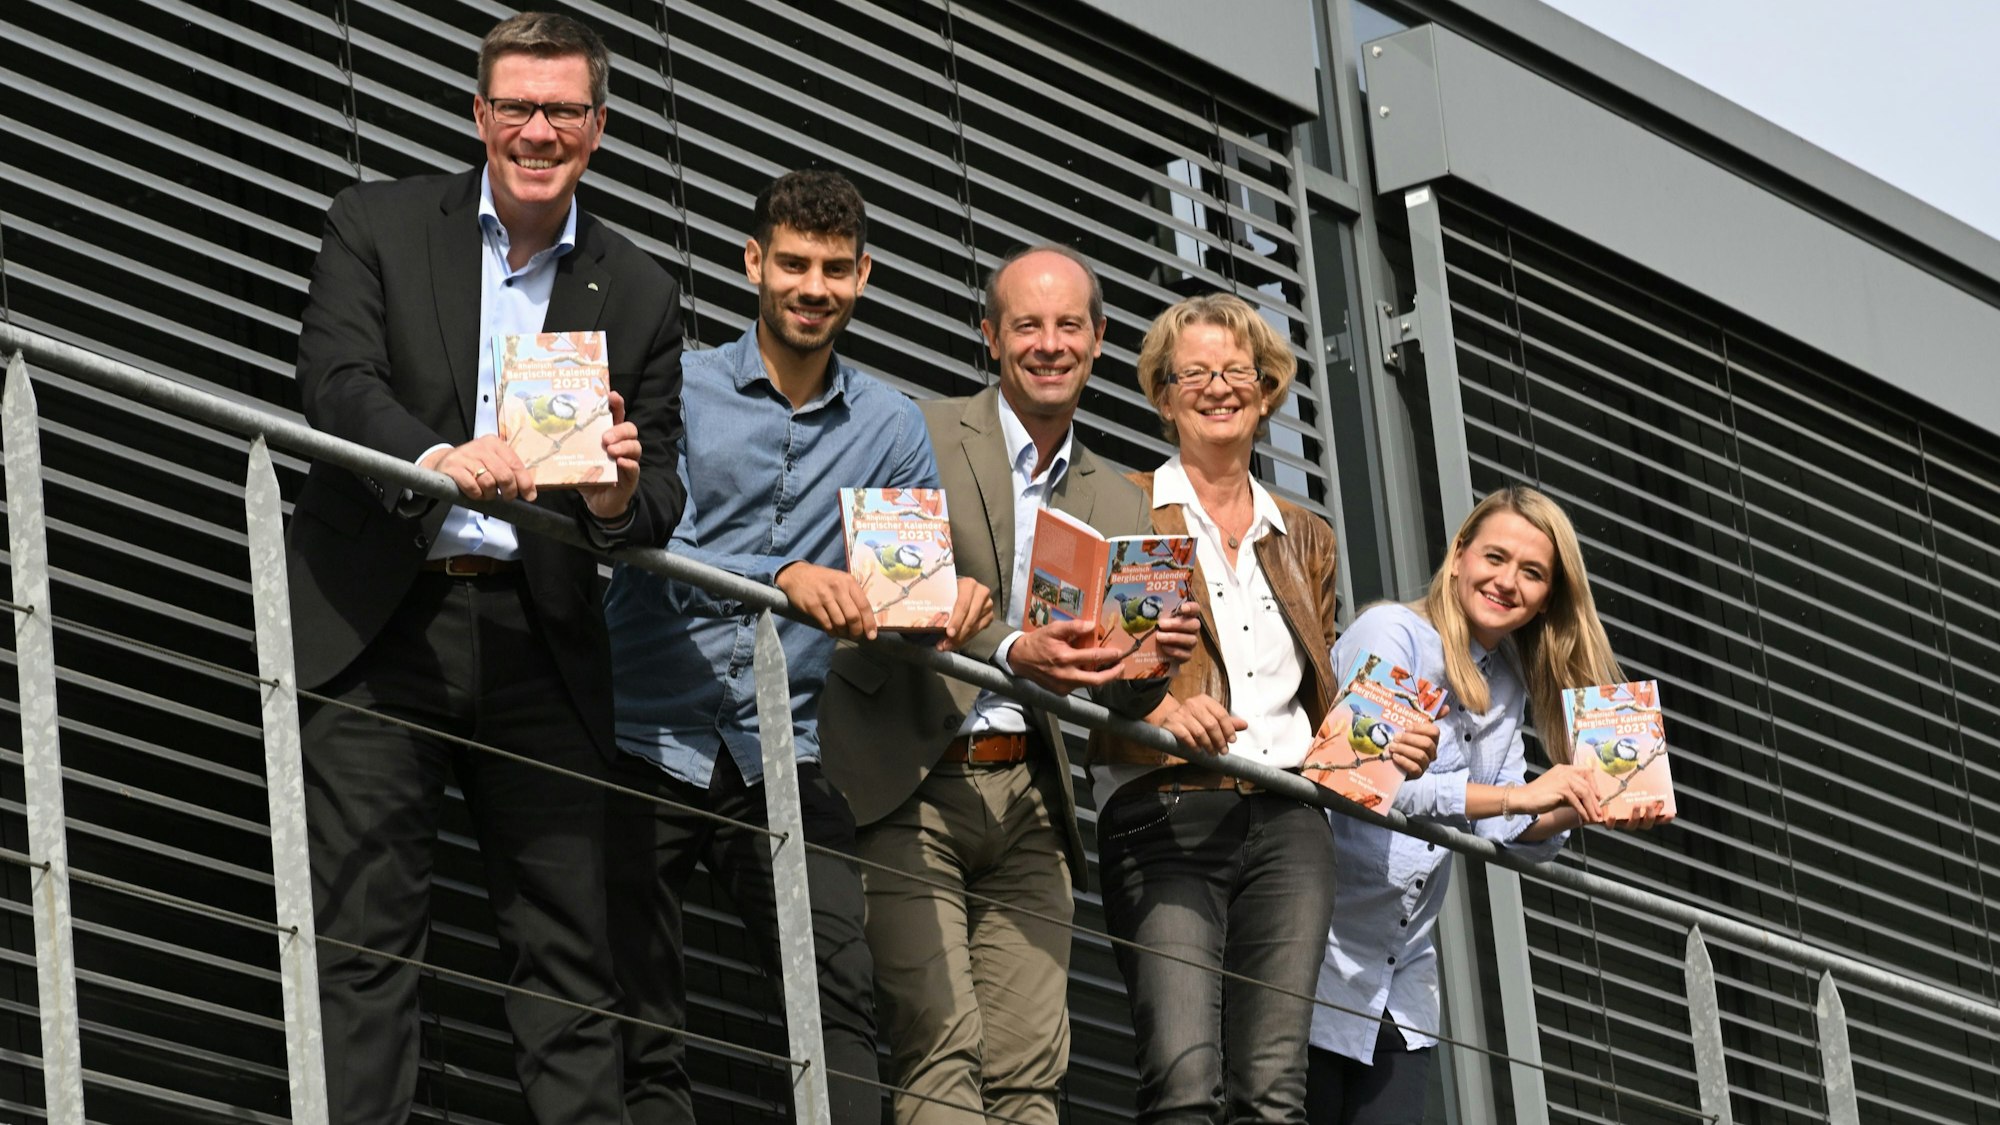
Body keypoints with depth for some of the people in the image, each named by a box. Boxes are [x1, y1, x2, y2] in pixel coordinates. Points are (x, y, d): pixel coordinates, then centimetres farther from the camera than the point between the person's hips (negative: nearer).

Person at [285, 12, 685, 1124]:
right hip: (382, 627, -2)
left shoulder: (639, 294, 11)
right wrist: (437, 458, -29)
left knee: (570, 940, 1)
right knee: (364, 933, -4)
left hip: (541, 643, 2)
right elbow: (335, 380, -10)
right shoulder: (378, 226, 6)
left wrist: (621, 498, -18)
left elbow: (661, 504, 7)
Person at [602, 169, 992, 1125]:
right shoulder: (680, 389, 2)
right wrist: (785, 579, -28)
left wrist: (950, 603, -16)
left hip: (781, 757, 2)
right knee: (640, 1031, -2)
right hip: (648, 742, -2)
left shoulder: (889, 427, 12)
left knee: (840, 996, -15)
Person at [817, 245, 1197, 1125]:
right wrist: (1009, 651, -22)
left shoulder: (1118, 503, 18)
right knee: (941, 1053, -15)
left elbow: (1122, 702, 18)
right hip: (911, 790, -5)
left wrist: (1157, 660, -5)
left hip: (1028, 799, 5)